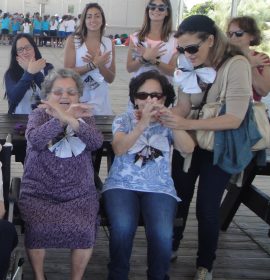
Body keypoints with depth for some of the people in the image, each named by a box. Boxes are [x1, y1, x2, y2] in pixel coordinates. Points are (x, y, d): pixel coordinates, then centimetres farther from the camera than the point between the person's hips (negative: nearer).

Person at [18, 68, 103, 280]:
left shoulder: (84, 117, 9)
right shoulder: (38, 115, 6)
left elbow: (96, 142, -13)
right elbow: (35, 140, -17)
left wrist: (68, 119, -29)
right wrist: (65, 117, -30)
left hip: (79, 193, 1)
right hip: (38, 192, 0)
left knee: (84, 229, -25)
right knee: (38, 227, -27)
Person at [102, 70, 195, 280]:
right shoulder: (124, 120, 9)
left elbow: (188, 148, -8)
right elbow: (119, 149, -12)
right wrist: (143, 123, -25)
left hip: (159, 188, 1)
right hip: (122, 185, 0)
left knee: (162, 234, -28)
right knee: (122, 227, -31)